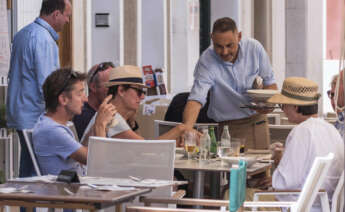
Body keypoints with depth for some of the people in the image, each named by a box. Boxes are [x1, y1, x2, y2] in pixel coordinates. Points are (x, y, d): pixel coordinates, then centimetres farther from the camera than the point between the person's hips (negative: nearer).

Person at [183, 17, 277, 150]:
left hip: (257, 122, 3)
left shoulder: (254, 48, -8)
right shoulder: (207, 61, -17)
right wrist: (187, 127, -46)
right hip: (225, 126, -3)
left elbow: (269, 82, 5)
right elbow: (196, 99, -27)